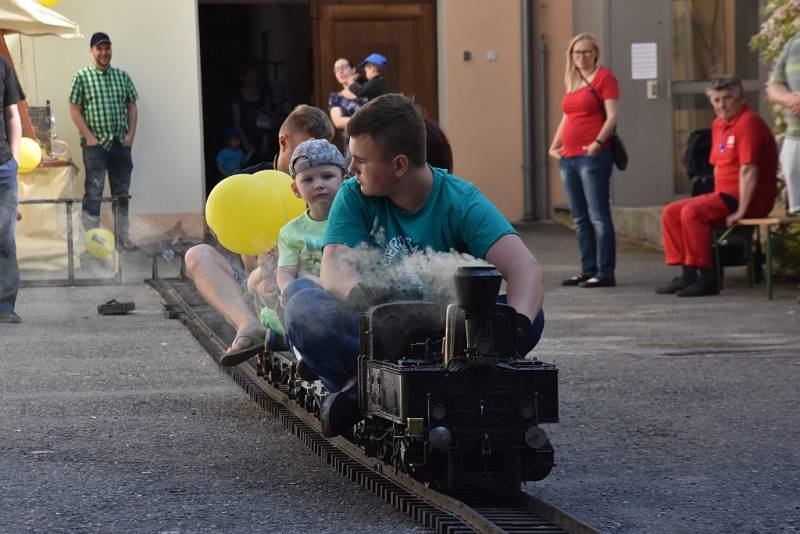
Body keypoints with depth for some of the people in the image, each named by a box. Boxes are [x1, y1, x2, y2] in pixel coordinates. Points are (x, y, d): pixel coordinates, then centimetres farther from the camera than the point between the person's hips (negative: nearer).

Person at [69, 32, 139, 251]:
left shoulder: (122, 76, 9)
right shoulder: (82, 77, -2)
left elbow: (132, 107, 12)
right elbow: (74, 110, -5)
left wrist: (131, 134, 1)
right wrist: (89, 137, -11)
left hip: (121, 143, 4)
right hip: (95, 144, -4)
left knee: (122, 191, 8)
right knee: (94, 191, -7)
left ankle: (123, 236, 16)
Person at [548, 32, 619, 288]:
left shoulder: (604, 76, -2)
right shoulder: (571, 81, 19)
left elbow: (612, 116, -9)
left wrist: (598, 143, -21)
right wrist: (554, 146, 15)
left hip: (592, 156, -8)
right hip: (568, 157, 8)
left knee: (598, 216, -8)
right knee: (580, 218, 10)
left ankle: (605, 273, -8)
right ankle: (588, 270, 17)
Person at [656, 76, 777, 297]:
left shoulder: (748, 122, -15)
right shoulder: (718, 124, 15)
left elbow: (749, 170, -22)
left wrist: (741, 211, -25)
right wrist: (716, 198, 10)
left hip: (751, 197, -10)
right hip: (724, 194, 10)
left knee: (692, 212, -27)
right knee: (671, 212, 3)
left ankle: (707, 279, -23)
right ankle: (687, 275, -1)